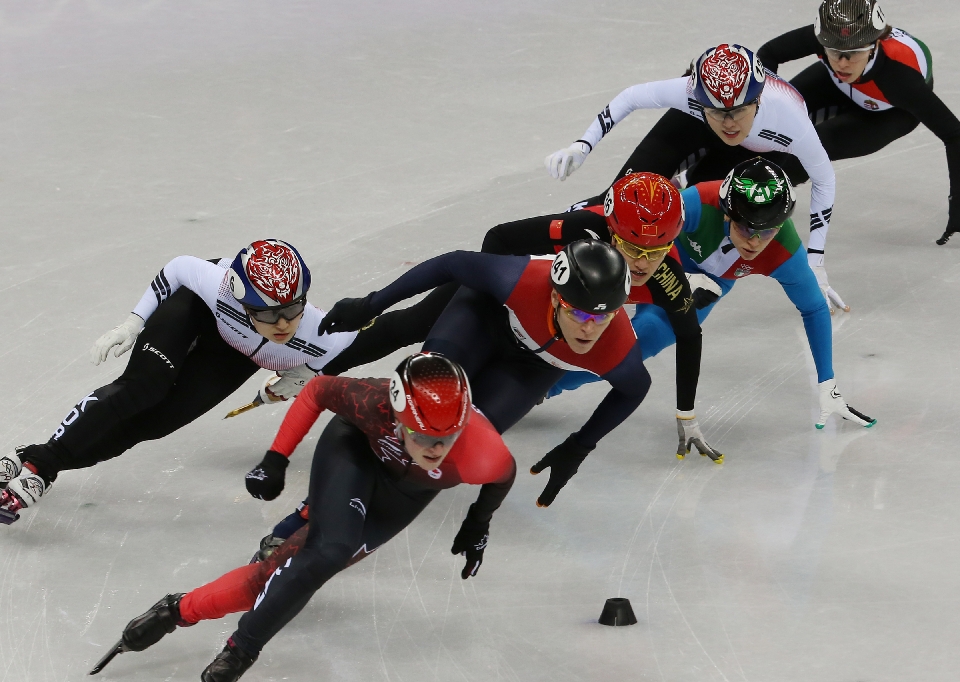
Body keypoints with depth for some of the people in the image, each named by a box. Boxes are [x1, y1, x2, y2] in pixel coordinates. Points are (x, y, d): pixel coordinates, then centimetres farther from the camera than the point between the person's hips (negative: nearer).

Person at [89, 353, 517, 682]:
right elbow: (317, 391, -18)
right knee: (330, 551, -25)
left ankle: (182, 611, -2)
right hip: (357, 447, -2)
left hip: (408, 488, 2)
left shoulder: (484, 455, -41)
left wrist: (478, 524, -4)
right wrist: (275, 459, -17)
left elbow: (504, 473, -14)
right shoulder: (374, 403, -40)